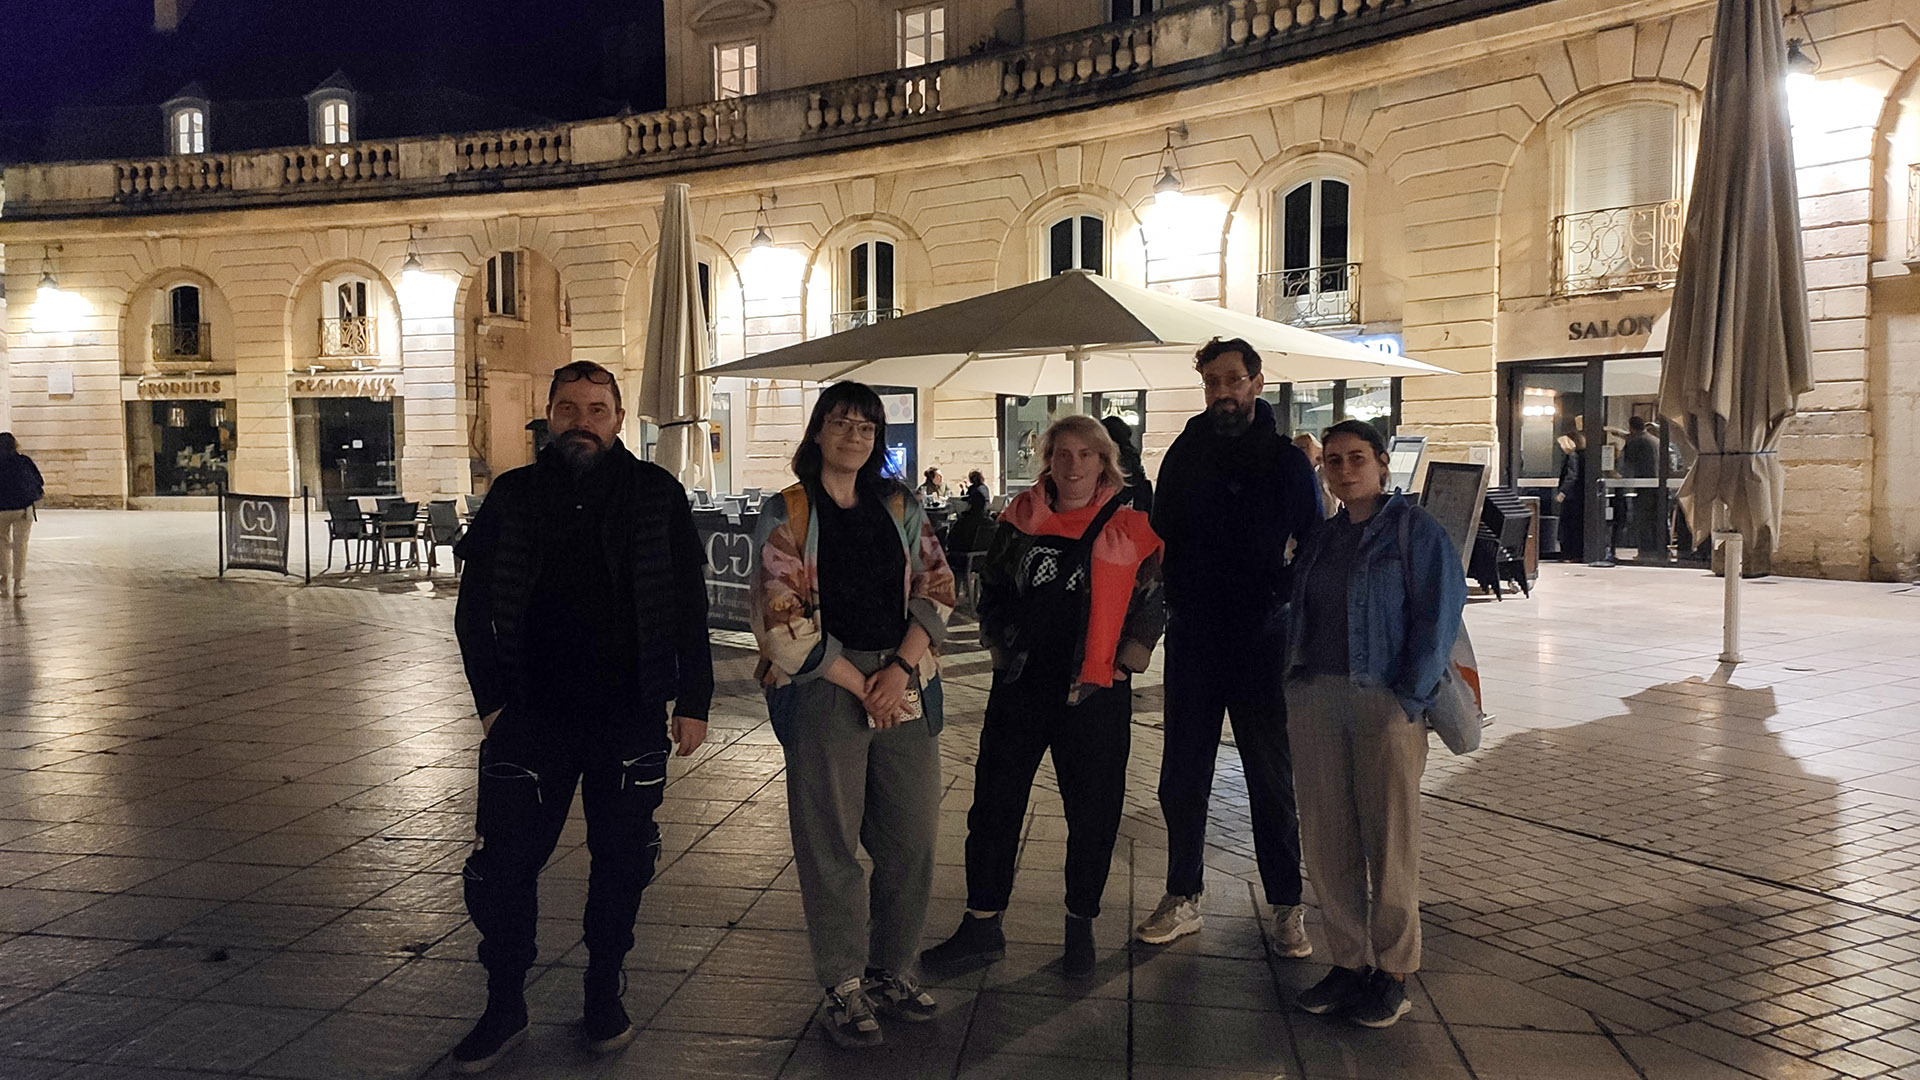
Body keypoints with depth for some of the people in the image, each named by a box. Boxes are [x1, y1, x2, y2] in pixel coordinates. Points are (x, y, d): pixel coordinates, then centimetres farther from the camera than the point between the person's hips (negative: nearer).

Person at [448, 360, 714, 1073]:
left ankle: (605, 997, 29)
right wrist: (492, 698, 2)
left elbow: (690, 607, 1)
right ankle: (504, 1008, 22)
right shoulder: (513, 497, 2)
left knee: (621, 865, 10)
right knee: (502, 867, 3)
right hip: (532, 720, 1)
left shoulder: (657, 496, -1)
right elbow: (474, 608, 7)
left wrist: (692, 700, -1)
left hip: (631, 721, -1)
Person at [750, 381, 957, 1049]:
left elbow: (935, 588, 6)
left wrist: (903, 666, -9)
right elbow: (784, 620, -7)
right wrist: (859, 684, -11)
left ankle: (891, 970, 23)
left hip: (906, 686, 4)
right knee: (832, 841, 1)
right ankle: (844, 988, 15)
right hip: (824, 692, -4)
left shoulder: (900, 507, 11)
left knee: (912, 836, 6)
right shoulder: (786, 515, 0)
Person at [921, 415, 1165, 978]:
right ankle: (981, 926, 20)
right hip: (1020, 688, 2)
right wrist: (1003, 649, 6)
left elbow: (1153, 604, 5)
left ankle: (1080, 926, 26)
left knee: (1093, 815, 7)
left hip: (1095, 695, -2)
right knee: (994, 807, 7)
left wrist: (1123, 659, -1)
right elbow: (991, 590, 14)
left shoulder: (1129, 529, -1)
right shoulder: (1020, 521, 5)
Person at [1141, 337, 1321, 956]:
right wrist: (1167, 604, -1)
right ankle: (1182, 900, 22)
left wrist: (1279, 601, -15)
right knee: (1181, 779, 8)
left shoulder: (1287, 460, -2)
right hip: (1192, 642, 3)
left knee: (1271, 781, 6)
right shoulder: (1186, 453, 6)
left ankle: (1285, 909, 19)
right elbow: (1160, 535, 11)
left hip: (1261, 643, -3)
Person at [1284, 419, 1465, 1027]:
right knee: (1325, 840, 6)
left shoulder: (1416, 531, 0)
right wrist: (1293, 685, 8)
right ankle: (1348, 962, 17)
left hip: (1385, 702, -5)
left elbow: (1439, 615, -6)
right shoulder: (1320, 540, 17)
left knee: (1390, 840, 0)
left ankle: (1392, 975, 11)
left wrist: (1410, 698, -13)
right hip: (1314, 701, 5)